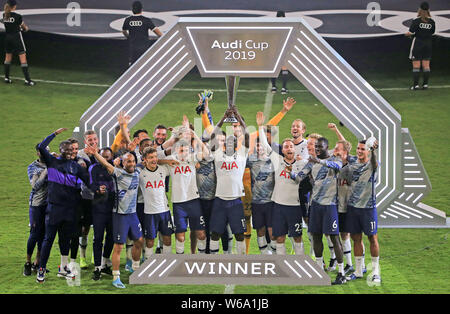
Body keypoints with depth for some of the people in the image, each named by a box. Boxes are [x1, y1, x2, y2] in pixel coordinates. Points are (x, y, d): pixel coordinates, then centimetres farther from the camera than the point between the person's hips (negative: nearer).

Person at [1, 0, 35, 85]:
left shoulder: (4, 15, 0)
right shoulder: (17, 16, -16)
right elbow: (23, 26, 1)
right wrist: (26, 28, 25)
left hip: (7, 38, 6)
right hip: (17, 37, -6)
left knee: (8, 58, 17)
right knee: (23, 58, -5)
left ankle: (6, 78, 19)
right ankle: (27, 80, -9)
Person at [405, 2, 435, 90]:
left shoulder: (416, 21, -12)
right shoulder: (431, 21, 0)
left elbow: (410, 32, -16)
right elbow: (432, 32, 7)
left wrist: (408, 34, 5)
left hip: (417, 44, -4)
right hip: (428, 45, 4)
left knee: (416, 66, -1)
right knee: (426, 65, 8)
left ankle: (416, 85, -4)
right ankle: (425, 84, 7)